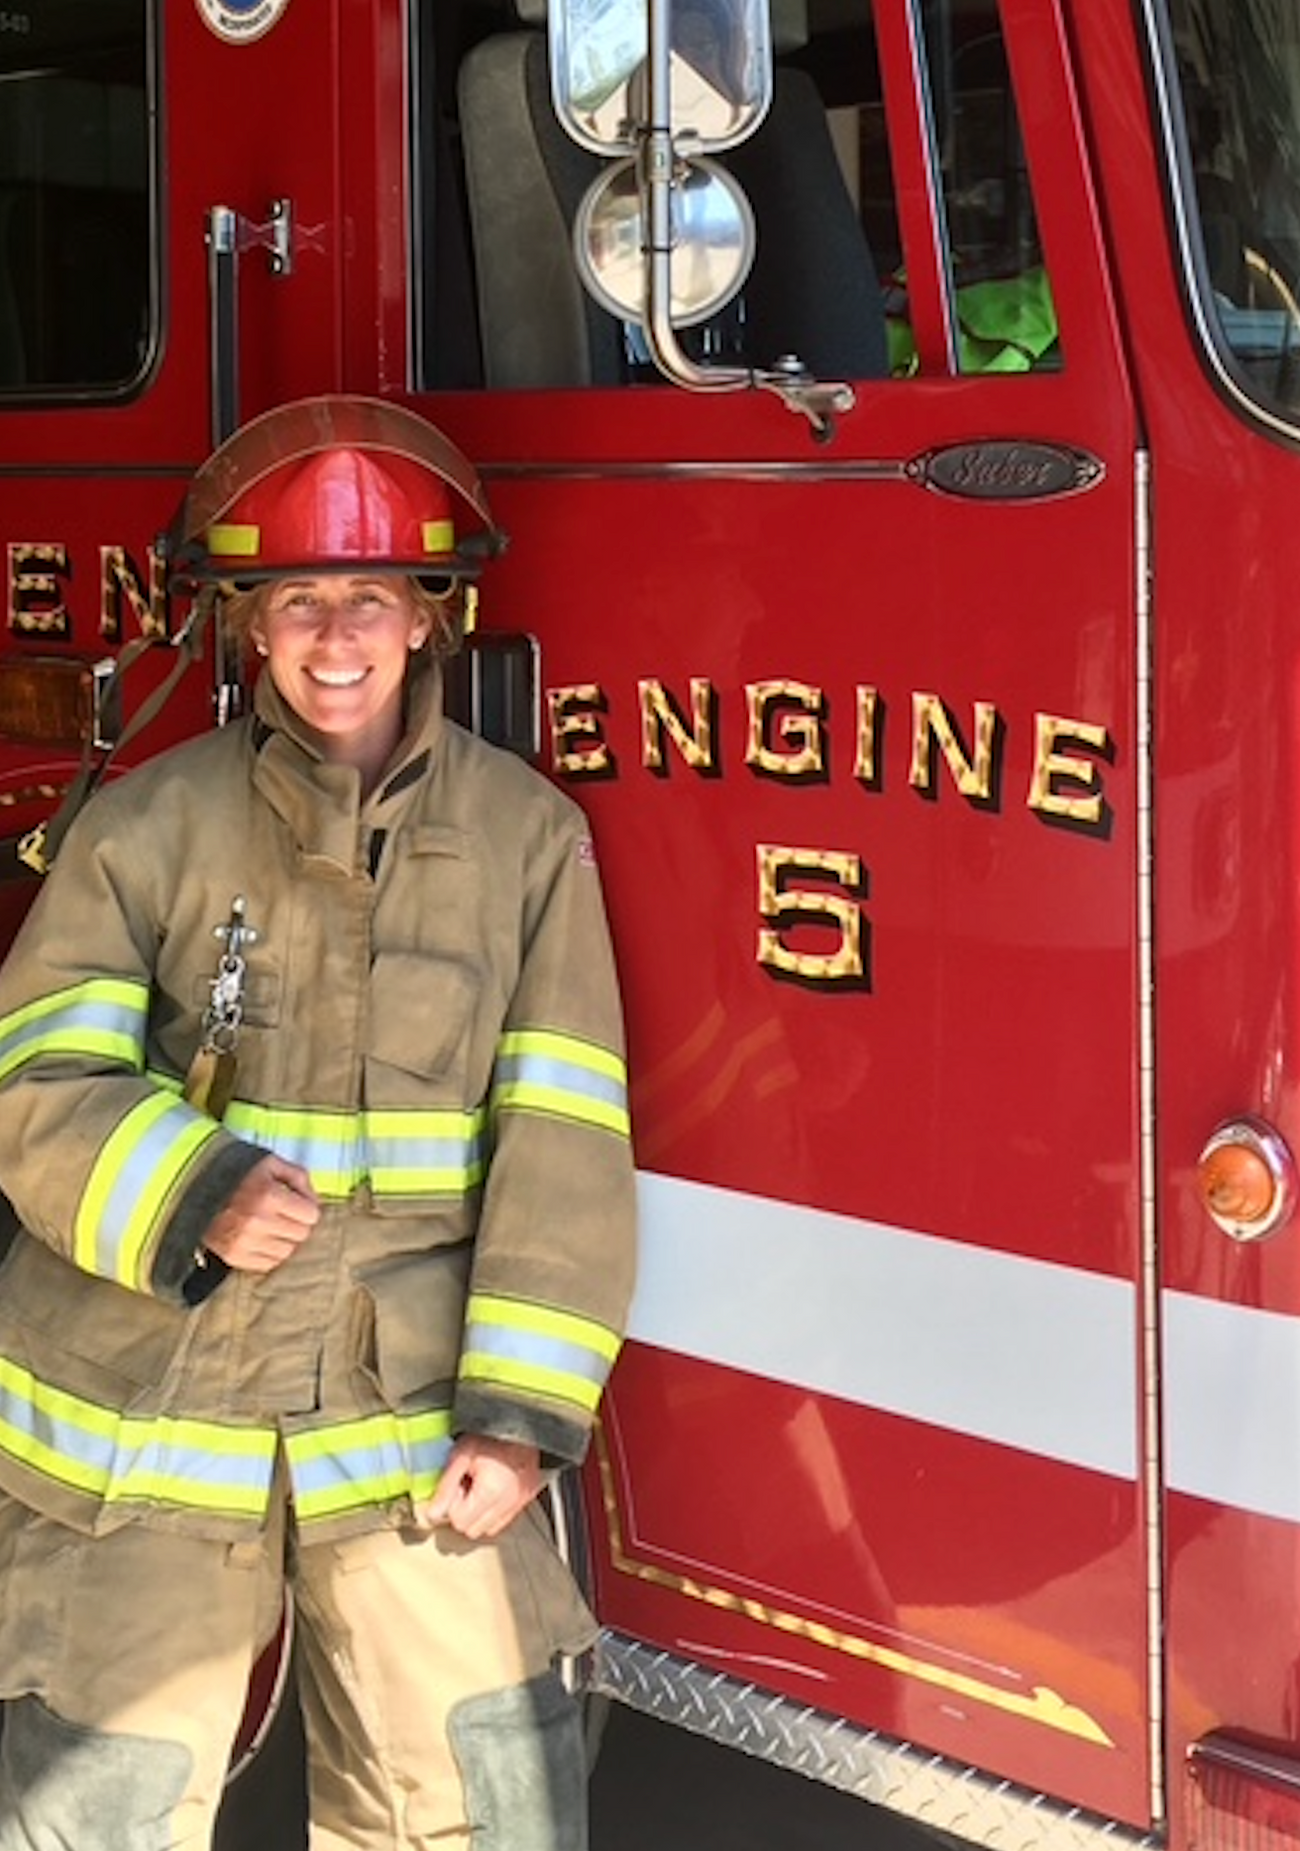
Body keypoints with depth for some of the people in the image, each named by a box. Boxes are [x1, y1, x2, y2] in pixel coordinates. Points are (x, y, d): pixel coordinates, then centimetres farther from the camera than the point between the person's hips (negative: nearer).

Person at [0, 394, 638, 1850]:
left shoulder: (528, 834, 0)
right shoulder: (143, 827, -1)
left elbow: (561, 1141, -3)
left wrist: (520, 1409, -8)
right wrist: (189, 1194, -25)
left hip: (413, 1412, 1)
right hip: (145, 1407, 0)